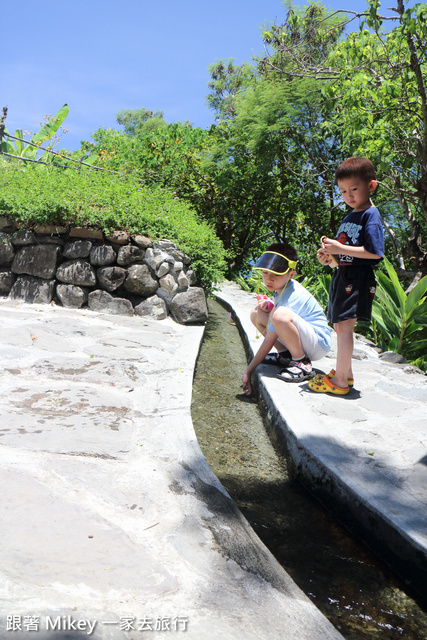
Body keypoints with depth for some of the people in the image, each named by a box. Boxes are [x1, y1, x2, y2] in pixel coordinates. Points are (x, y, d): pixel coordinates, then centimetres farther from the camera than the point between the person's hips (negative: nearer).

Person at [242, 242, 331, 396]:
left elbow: (269, 341, -22)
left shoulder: (290, 298, -24)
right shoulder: (284, 286, 2)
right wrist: (268, 306, -7)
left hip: (319, 344, -9)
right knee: (257, 314, 3)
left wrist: (248, 371, -17)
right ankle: (285, 355, 6)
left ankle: (302, 364, -17)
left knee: (280, 315, -38)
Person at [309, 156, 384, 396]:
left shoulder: (371, 215, -10)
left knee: (344, 326, -10)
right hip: (342, 275, 9)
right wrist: (329, 256, 4)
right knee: (341, 326, 13)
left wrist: (341, 249, -21)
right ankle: (345, 373, 25)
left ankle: (340, 381, -5)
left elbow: (374, 252, -20)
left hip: (357, 279, -9)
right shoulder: (349, 218, 17)